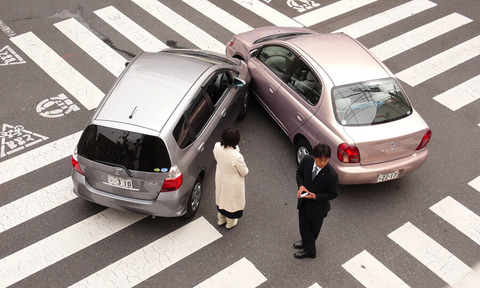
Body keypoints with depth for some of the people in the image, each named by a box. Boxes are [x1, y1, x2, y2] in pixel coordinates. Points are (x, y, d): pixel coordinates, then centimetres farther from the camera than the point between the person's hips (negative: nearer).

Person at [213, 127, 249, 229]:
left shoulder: (217, 147, -24)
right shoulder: (237, 157, -40)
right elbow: (245, 172, -22)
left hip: (220, 179, 5)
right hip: (233, 184, -5)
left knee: (221, 198, 32)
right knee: (232, 200, 25)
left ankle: (221, 219, 57)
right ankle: (230, 222, 51)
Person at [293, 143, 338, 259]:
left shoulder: (332, 175, -33)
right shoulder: (307, 160, -21)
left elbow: (333, 194, -18)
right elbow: (299, 173, 0)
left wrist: (315, 196, -30)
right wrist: (301, 186, -19)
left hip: (318, 205, -4)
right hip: (303, 201, 4)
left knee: (313, 229, 20)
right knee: (303, 224, 25)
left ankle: (309, 250, 47)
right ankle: (306, 242, 55)